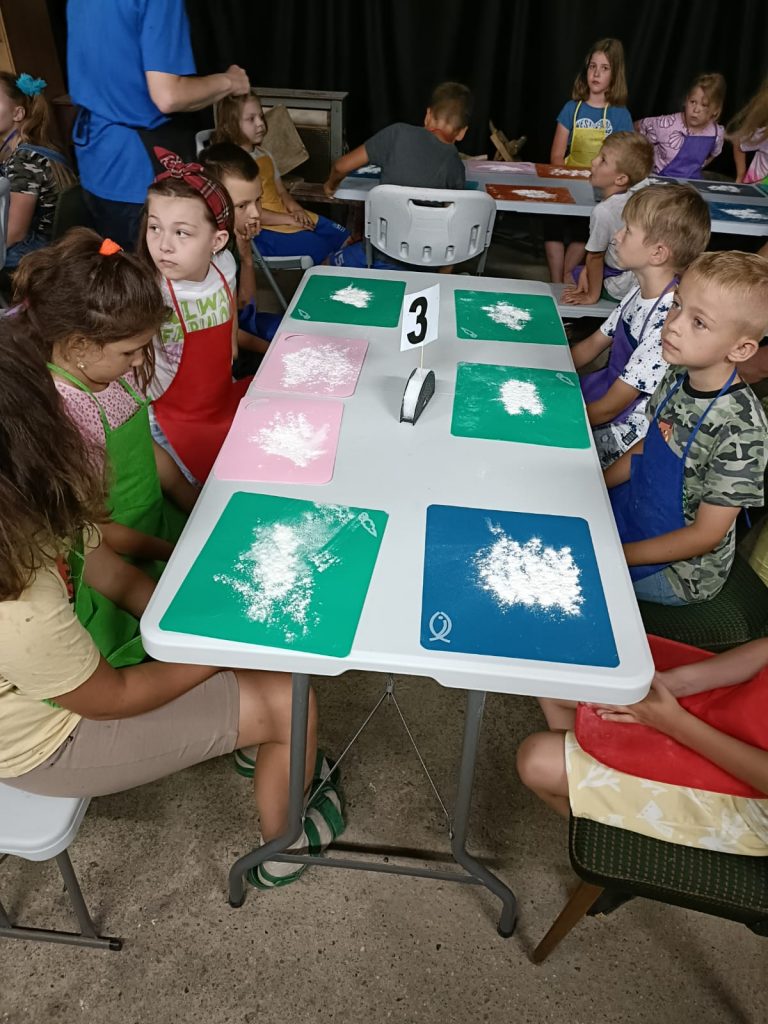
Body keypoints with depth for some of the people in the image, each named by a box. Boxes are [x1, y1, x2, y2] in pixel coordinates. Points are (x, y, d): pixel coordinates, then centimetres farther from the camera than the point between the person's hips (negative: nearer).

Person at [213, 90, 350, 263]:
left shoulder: (264, 154, 15)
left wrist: (295, 209, -4)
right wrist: (288, 219, -18)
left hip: (284, 214, 9)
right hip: (262, 230, -9)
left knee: (345, 238, 2)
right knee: (322, 249, -22)